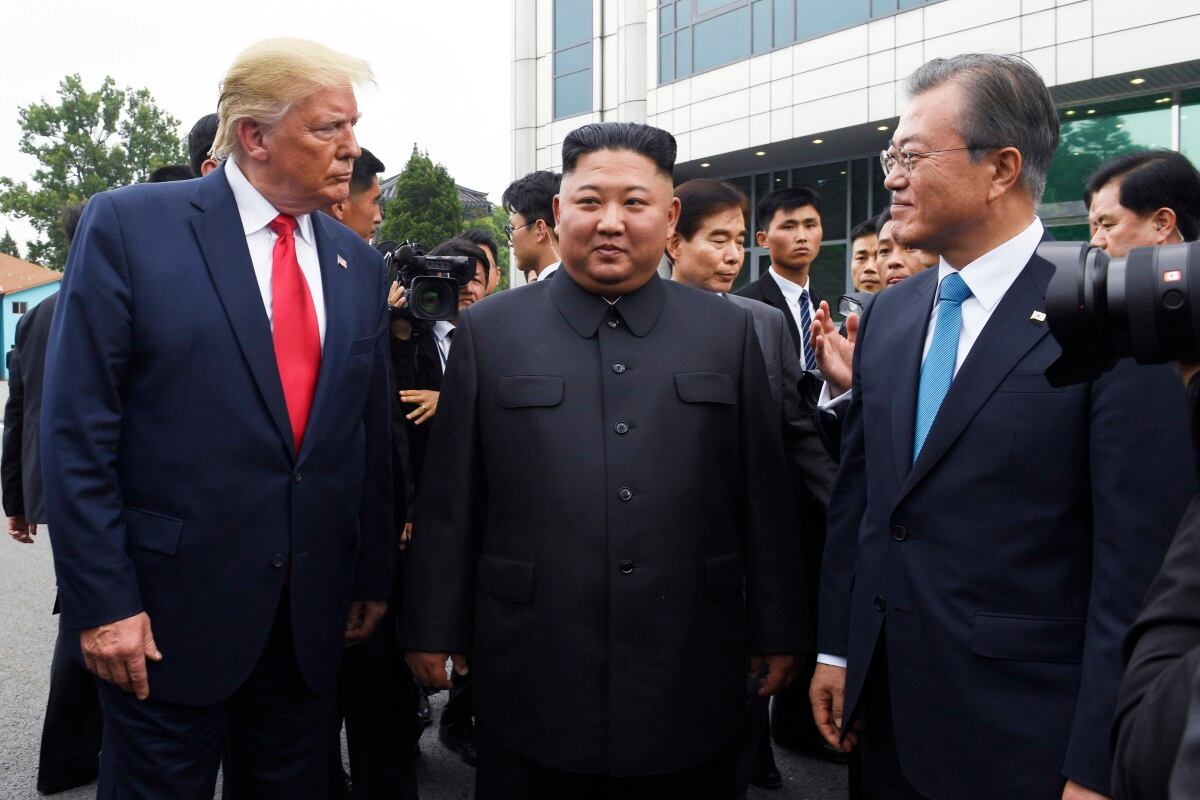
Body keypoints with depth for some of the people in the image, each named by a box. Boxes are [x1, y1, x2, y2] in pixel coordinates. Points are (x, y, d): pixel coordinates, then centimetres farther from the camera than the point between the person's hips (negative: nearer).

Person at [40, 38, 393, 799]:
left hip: (312, 613, 5)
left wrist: (372, 578, 12)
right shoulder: (129, 224, -8)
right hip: (170, 608, -4)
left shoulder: (358, 264, 7)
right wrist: (101, 600, -12)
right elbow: (78, 428, -10)